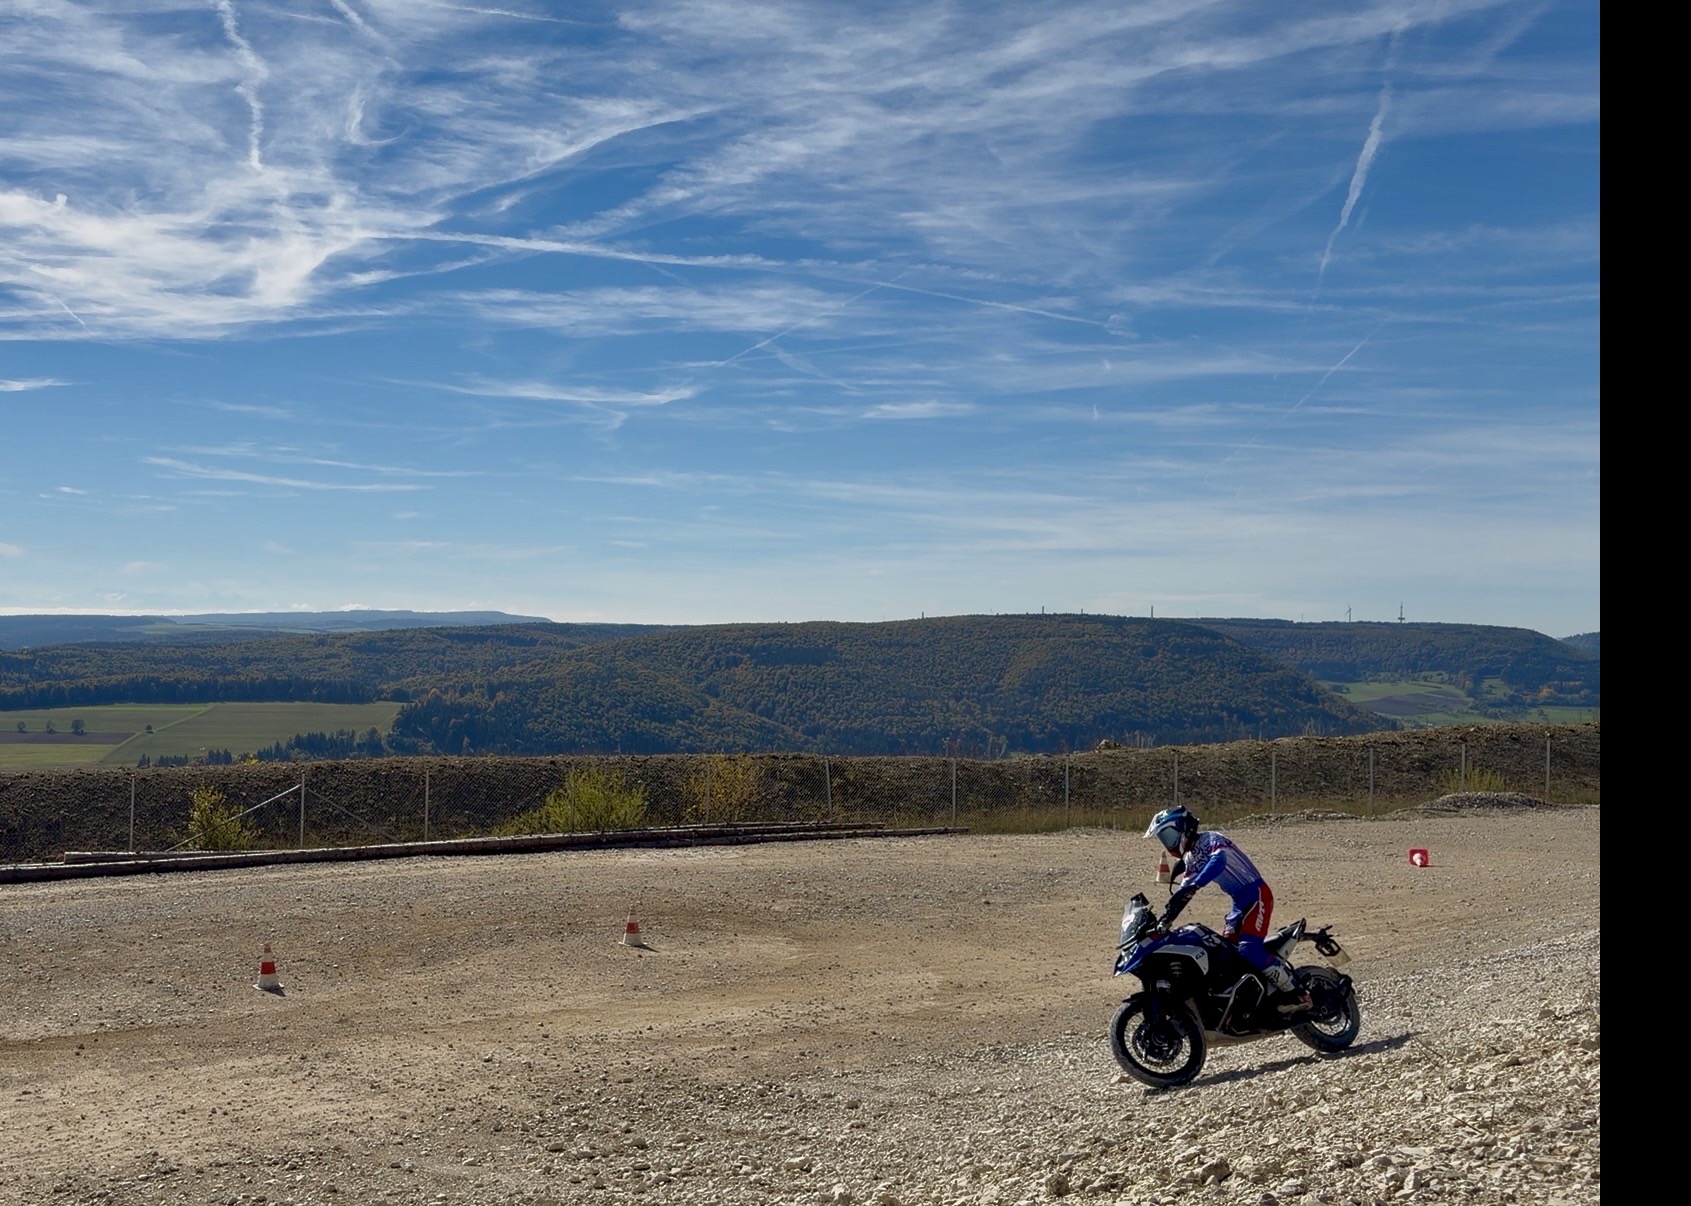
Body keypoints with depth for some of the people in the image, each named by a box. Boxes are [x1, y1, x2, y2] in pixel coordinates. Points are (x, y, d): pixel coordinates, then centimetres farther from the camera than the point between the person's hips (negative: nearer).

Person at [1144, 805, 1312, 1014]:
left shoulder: (1210, 840, -15)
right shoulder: (1191, 858, 14)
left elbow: (1218, 861, -36)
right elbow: (1184, 891, 20)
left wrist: (1192, 886, -48)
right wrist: (1166, 918, 13)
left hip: (1256, 895, -10)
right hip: (1240, 902, 10)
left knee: (1250, 950, -23)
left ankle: (1296, 994, -14)